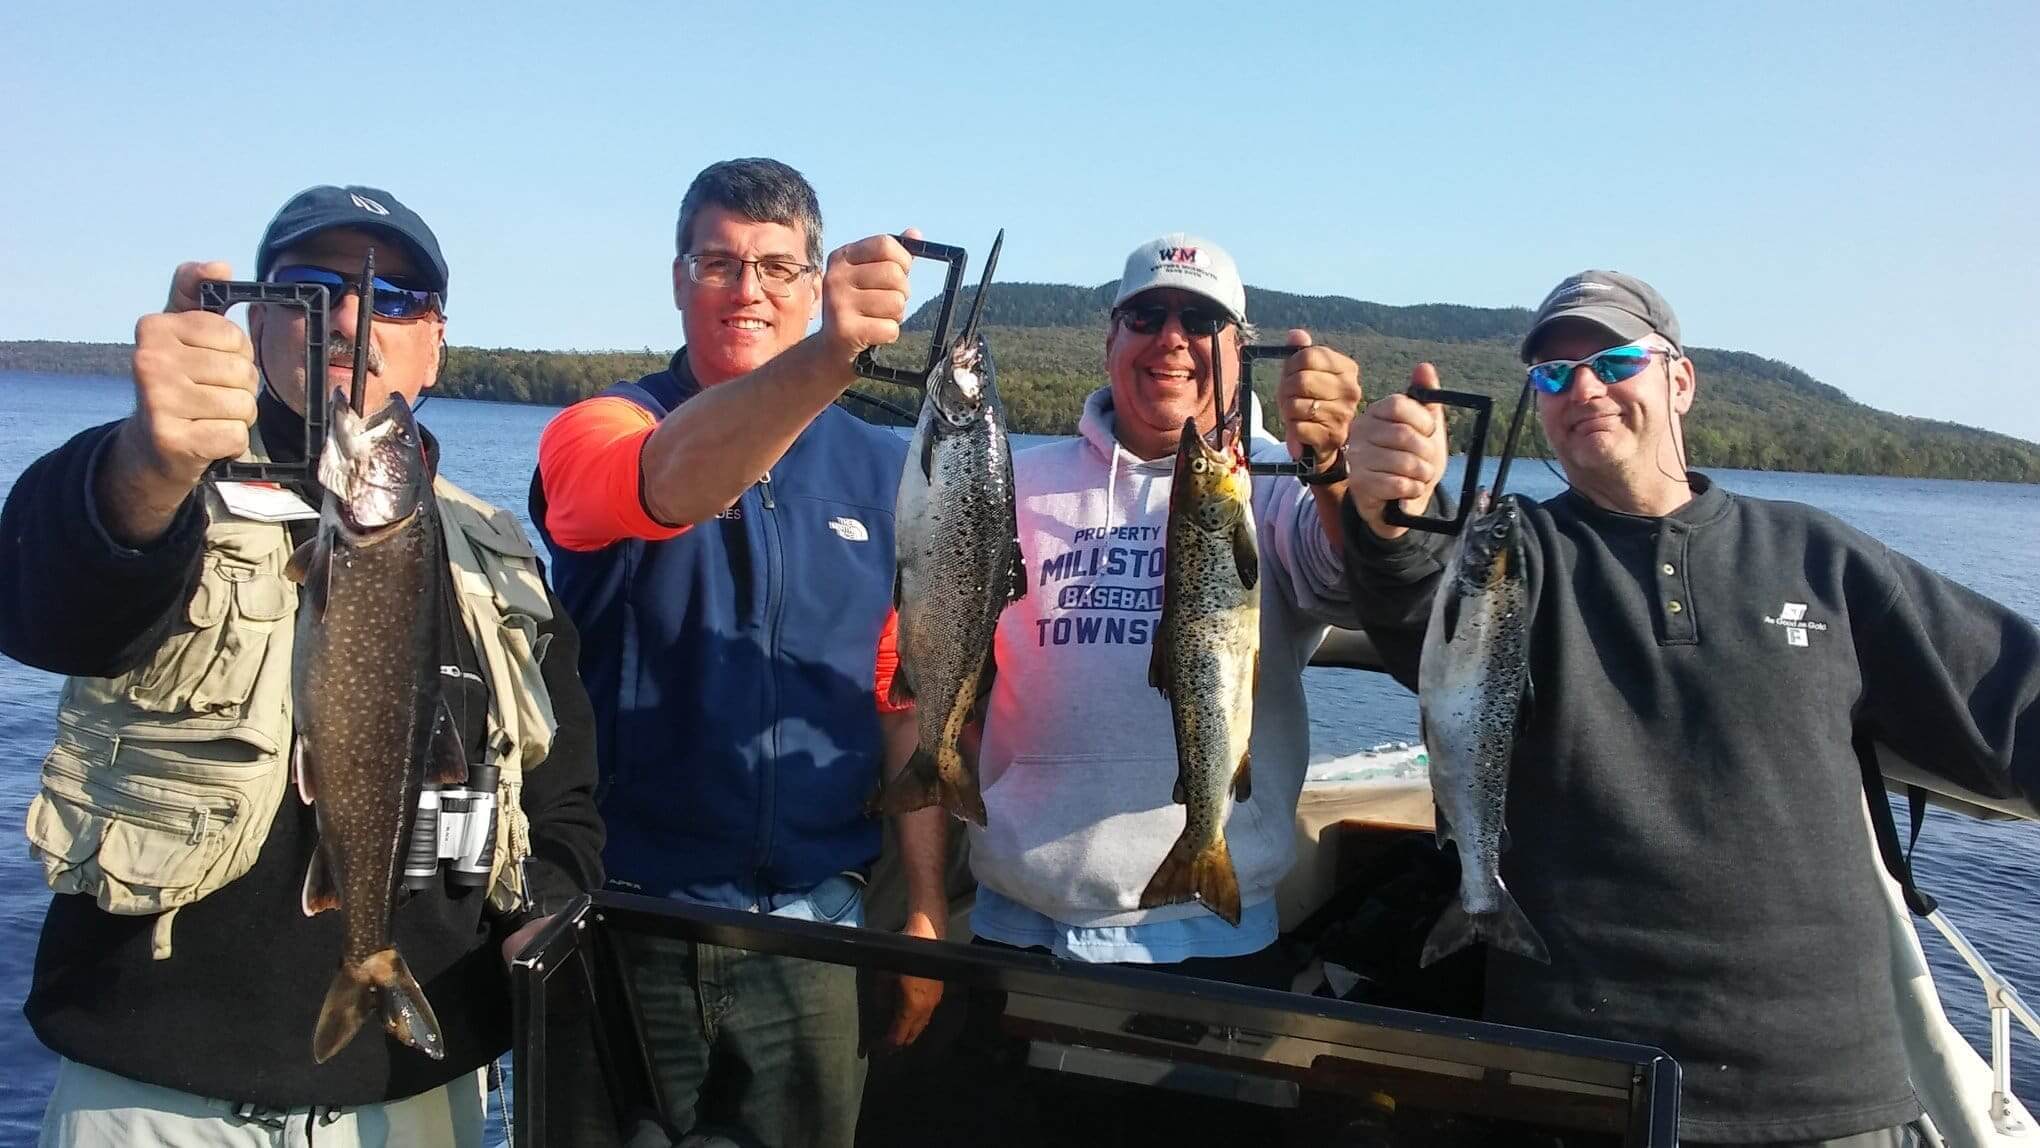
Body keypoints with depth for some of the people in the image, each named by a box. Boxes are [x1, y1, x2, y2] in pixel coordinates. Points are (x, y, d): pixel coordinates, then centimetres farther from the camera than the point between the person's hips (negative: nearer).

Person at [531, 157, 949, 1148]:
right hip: (625, 921, -1)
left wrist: (927, 910, 0)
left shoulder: (883, 472, 3)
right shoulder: (595, 431, -3)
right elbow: (672, 481, -28)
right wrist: (826, 355, -44)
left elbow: (911, 702, 5)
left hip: (814, 926, 2)